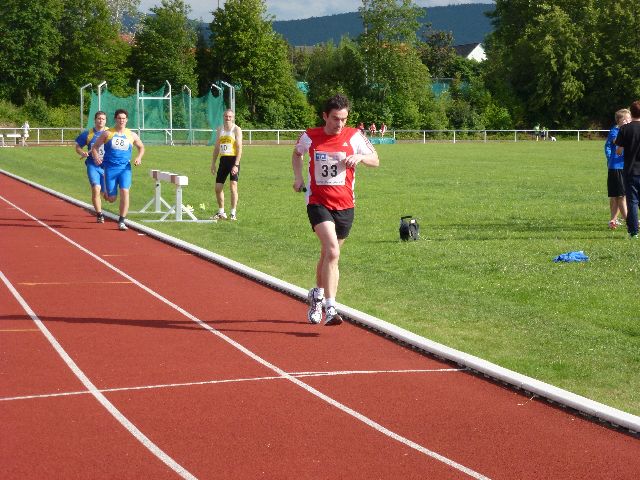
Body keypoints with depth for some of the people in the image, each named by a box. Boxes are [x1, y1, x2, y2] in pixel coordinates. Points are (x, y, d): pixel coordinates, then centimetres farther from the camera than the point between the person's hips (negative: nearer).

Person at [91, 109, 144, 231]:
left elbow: (141, 147, 22)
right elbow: (95, 147, 7)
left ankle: (122, 221, -11)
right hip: (110, 168, -1)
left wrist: (139, 157, 3)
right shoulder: (108, 134, 2)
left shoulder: (132, 135, 7)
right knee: (111, 199, -1)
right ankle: (106, 192, 40)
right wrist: (96, 157, -13)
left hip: (125, 168, 1)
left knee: (124, 192, -20)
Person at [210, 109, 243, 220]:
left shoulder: (236, 129, -5)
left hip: (233, 159, -6)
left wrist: (236, 165, -19)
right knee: (218, 187, 6)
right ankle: (221, 212, 20)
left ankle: (233, 213, -5)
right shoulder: (220, 129, 13)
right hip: (223, 160, 6)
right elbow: (216, 147, 19)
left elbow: (239, 148, -12)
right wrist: (213, 163, 13)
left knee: (233, 186, -12)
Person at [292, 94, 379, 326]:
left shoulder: (354, 136, -3)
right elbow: (296, 153, 20)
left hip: (344, 205, 2)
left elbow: (375, 160, 3)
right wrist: (298, 177, 7)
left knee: (328, 254, 15)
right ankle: (330, 308, -24)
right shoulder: (310, 136, -2)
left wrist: (360, 157, -17)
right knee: (332, 252, -22)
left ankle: (317, 294, 42)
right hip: (318, 202, -2)